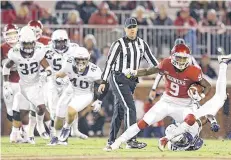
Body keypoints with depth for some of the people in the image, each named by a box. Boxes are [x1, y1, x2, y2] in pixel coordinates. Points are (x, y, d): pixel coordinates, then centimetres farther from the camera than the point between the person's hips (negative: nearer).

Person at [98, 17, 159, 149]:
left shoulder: (142, 44, 9)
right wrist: (104, 82, -11)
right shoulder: (119, 44, -8)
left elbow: (152, 61, 11)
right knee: (130, 108, -16)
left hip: (132, 81, 6)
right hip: (119, 79, -6)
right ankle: (131, 141, -18)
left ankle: (111, 141, 18)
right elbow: (109, 62, -8)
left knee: (119, 111, 11)